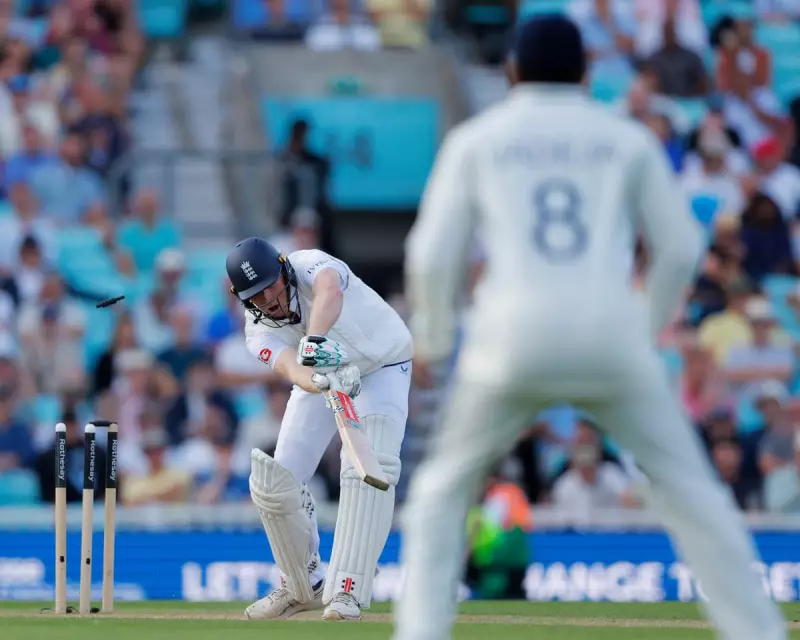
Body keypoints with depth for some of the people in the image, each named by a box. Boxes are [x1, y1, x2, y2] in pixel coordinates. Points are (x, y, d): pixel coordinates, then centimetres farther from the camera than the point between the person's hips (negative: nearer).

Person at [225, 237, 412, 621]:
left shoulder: (310, 265, -30)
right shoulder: (259, 333, -20)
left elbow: (328, 289, -55)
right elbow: (290, 368, -41)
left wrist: (316, 338, -75)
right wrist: (322, 382, -64)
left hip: (381, 366, -4)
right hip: (322, 376, 4)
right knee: (275, 482, -6)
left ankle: (346, 590, -27)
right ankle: (303, 587, 16)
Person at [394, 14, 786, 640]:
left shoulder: (475, 140, 12)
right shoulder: (628, 140, 14)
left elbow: (434, 254, 6)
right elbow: (681, 246, 12)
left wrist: (431, 341, 20)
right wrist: (651, 324, 26)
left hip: (514, 336, 0)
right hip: (613, 335, 0)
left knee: (443, 488, 17)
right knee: (689, 488, 11)